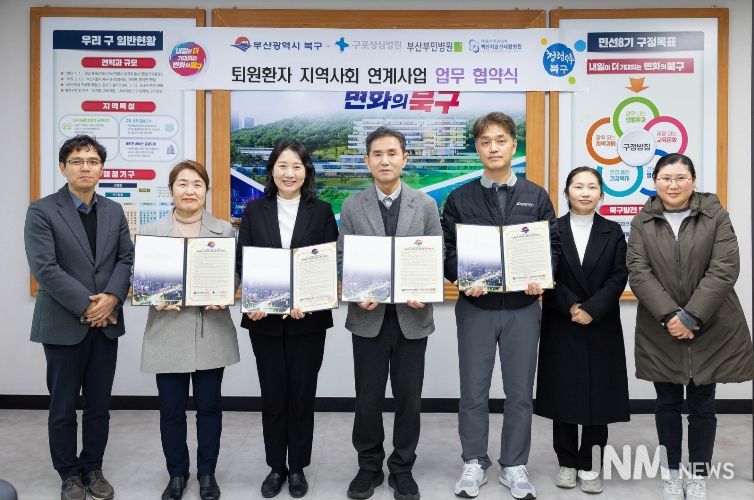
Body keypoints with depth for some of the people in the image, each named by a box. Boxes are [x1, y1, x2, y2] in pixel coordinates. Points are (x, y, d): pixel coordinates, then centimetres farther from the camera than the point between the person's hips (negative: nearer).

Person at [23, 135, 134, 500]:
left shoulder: (114, 212, 9)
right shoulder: (41, 211, -6)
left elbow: (127, 259, 3)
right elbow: (45, 268, -14)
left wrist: (111, 298, -14)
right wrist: (87, 306, -17)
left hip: (106, 322, 4)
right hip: (64, 324, -4)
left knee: (99, 404, 12)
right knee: (63, 405, 8)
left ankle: (93, 468, 27)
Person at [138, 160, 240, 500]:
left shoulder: (224, 230, 6)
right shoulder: (150, 232, 4)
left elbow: (235, 274, 6)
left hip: (212, 332, 0)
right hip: (168, 332, 0)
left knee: (209, 406, 9)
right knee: (171, 409, 8)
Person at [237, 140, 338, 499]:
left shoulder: (322, 211, 2)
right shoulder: (255, 210, 5)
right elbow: (242, 261, 2)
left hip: (308, 318, -1)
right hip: (265, 318, 1)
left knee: (302, 394, 8)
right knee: (272, 395, 9)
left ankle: (298, 467, 24)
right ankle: (276, 466, 26)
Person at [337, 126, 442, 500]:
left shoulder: (426, 205, 2)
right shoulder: (352, 207, 3)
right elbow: (343, 260, 3)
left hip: (412, 315, 0)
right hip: (369, 316, 0)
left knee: (409, 398, 9)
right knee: (367, 398, 9)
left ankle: (402, 469, 27)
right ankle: (369, 466, 27)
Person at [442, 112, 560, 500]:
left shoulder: (536, 197, 7)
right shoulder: (460, 198, 4)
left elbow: (552, 246, 5)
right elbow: (447, 250, 1)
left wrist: (540, 279, -14)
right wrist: (464, 280, -17)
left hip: (522, 307, 1)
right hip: (475, 306, -1)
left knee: (520, 391, 8)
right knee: (474, 390, 7)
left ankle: (514, 466, 24)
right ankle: (474, 462, 24)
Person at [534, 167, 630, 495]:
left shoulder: (613, 232, 6)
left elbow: (619, 277, -2)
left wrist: (592, 309, -14)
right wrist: (570, 307, -16)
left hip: (602, 328, 1)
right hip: (561, 327, -1)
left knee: (599, 394, 4)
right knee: (563, 394, 5)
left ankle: (589, 464, 17)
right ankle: (567, 462, 18)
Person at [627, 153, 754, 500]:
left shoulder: (715, 214, -2)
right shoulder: (643, 221, 2)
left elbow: (724, 269, -10)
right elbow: (638, 272, -6)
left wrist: (691, 317, -17)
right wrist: (669, 315, -18)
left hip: (711, 329, -1)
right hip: (661, 331, 1)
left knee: (702, 404, 7)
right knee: (667, 403, 10)